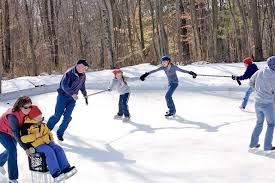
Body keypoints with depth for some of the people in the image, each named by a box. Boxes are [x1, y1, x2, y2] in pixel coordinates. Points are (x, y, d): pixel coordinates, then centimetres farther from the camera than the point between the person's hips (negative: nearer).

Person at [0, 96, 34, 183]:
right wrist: (25, 148, -31)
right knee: (12, 151, -15)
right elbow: (16, 134, -35)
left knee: (12, 150, 21)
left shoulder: (25, 112, -23)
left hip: (11, 131, 7)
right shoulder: (13, 116, -41)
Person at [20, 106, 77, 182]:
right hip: (37, 145, -7)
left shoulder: (42, 124, 15)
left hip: (47, 142, 8)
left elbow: (47, 131, 33)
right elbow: (23, 139, -15)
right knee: (49, 151, -32)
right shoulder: (26, 126, -9)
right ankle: (55, 173, -38)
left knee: (59, 149, -16)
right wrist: (34, 136, -23)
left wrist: (50, 137, 15)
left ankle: (65, 169, -21)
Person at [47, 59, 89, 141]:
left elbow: (82, 86, 19)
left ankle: (60, 133, 12)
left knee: (67, 117, -4)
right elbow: (64, 85, -28)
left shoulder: (83, 76, 2)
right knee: (57, 115, -5)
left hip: (73, 98, 5)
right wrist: (72, 94, -38)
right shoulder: (69, 73, -20)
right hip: (63, 96, -5)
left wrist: (85, 96, 26)